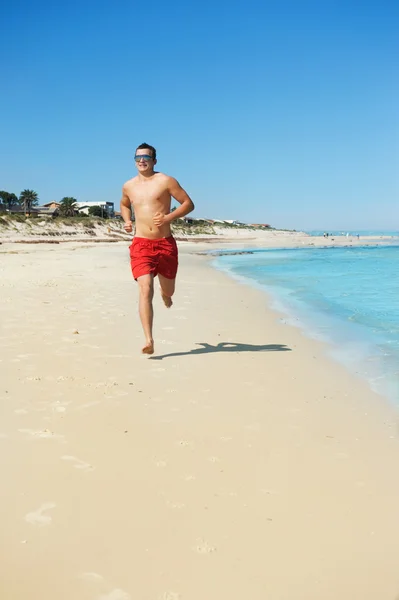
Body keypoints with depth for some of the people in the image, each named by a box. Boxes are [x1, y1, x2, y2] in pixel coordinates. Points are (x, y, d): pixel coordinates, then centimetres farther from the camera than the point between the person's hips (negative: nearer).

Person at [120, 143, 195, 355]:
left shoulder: (165, 181, -2)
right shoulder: (129, 186, 10)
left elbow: (188, 203, -2)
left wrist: (168, 218, -16)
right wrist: (127, 221, 10)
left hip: (165, 244, -1)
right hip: (141, 244, 1)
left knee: (168, 290, 15)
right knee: (145, 290, -17)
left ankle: (165, 294, 57)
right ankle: (149, 341, -20)